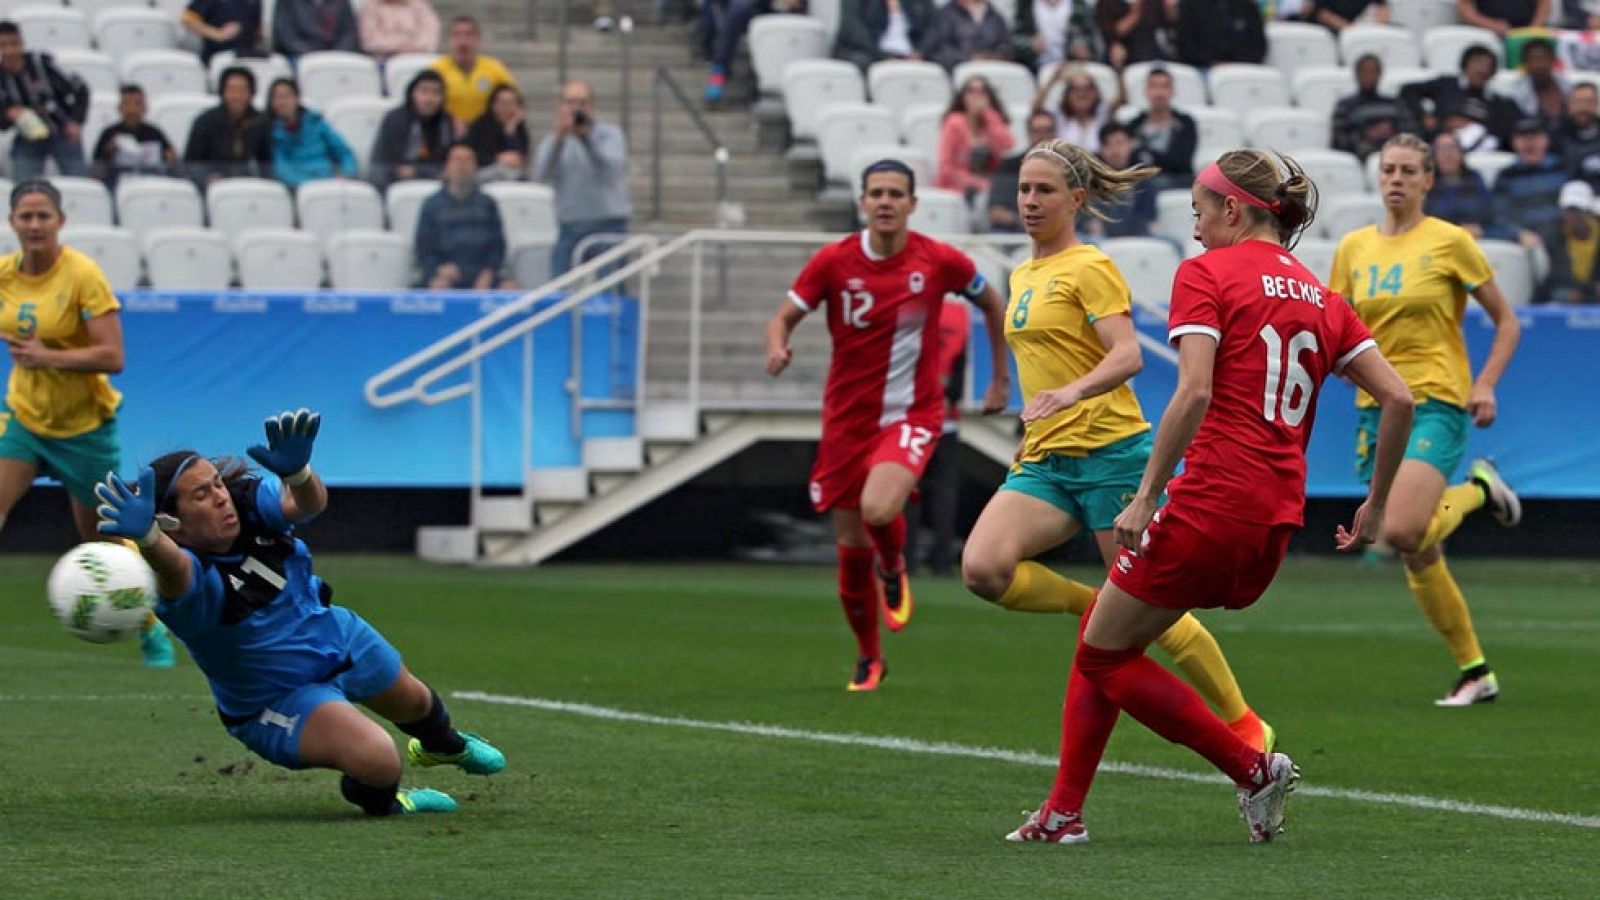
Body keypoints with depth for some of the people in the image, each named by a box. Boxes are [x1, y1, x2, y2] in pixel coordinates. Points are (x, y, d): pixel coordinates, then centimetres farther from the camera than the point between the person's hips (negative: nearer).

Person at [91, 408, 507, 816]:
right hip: (280, 703, -6)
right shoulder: (188, 583, -38)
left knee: (414, 704, 30)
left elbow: (308, 503, -40)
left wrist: (297, 472, -65)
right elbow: (175, 569, -63)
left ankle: (444, 744, 69)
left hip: (336, 634, 6)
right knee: (377, 761, -29)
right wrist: (144, 536, -87)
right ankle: (378, 800, 10)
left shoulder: (250, 499, -22)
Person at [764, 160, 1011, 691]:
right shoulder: (834, 262, -6)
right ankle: (868, 658, 26)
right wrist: (777, 346, -23)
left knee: (878, 508, -30)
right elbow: (785, 316, 0)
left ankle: (893, 569, 7)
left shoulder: (939, 262, -7)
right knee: (851, 546, 5)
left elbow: (992, 303, 10)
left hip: (911, 413, -2)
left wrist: (1001, 379, 12)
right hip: (847, 418, 2)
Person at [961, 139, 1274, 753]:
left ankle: (1245, 725, 11)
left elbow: (1127, 356, -20)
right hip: (1046, 461, 7)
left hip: (1110, 453, -7)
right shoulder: (1023, 276, 17)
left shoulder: (1090, 268, -7)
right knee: (981, 568, -19)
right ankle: (1093, 608, 3)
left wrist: (1071, 392, -37)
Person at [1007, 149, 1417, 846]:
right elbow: (1398, 399, 9)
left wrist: (1147, 495, -16)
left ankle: (1253, 768, 0)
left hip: (1211, 501, -8)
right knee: (1100, 637, 19)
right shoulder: (1319, 297, 15)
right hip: (1277, 522, 8)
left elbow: (1194, 392, -17)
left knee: (1104, 654, 6)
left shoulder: (1206, 273, -3)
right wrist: (1374, 508, 18)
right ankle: (1063, 812, 18)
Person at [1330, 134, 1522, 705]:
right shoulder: (1354, 249, 10)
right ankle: (1475, 672, 17)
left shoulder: (1449, 242, -3)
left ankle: (1477, 492, 6)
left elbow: (1506, 321, 3)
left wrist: (1485, 385, -10)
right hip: (1377, 406, 5)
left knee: (1402, 531, -25)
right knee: (1416, 554, 5)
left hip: (1436, 401, -5)